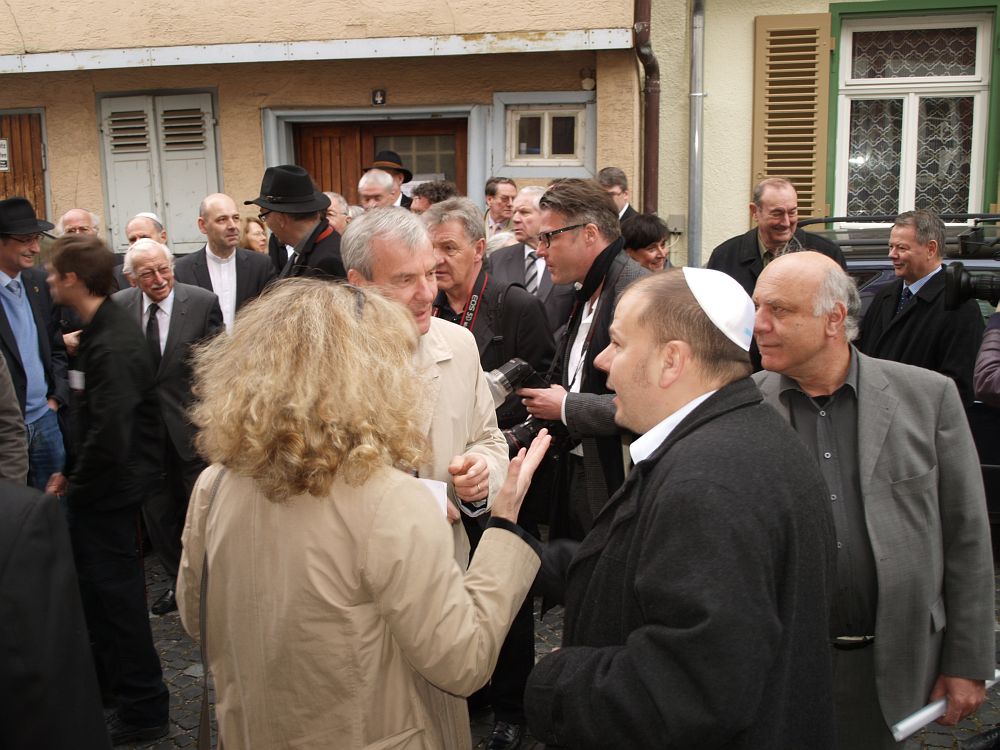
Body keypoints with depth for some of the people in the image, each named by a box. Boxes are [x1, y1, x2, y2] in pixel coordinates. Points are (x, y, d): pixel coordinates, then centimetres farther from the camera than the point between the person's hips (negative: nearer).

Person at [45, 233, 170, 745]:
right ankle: (108, 675, 40)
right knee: (96, 582, 22)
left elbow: (109, 436, -31)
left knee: (113, 588, 2)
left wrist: (77, 483, -16)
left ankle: (143, 707, 16)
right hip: (101, 481, 10)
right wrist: (72, 474, 10)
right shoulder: (101, 329, 6)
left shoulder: (112, 346, -26)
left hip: (110, 486, -10)